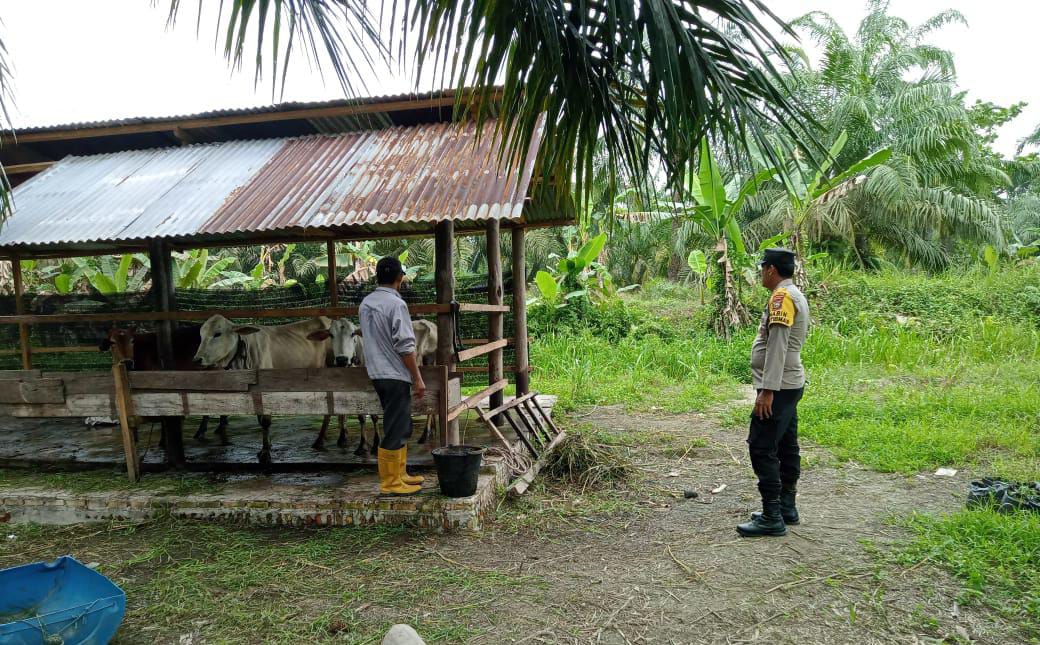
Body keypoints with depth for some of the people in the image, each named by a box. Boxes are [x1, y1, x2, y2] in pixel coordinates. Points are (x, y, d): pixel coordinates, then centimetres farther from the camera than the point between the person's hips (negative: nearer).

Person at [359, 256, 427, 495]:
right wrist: (418, 378, -12)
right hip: (395, 375, -9)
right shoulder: (396, 304, -16)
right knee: (395, 430, -2)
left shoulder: (365, 304, 9)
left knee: (401, 427, 18)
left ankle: (399, 474, 25)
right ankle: (390, 482, 3)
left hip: (378, 373, 9)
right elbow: (405, 346, -18)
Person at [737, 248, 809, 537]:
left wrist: (767, 390, -25)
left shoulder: (782, 296, -16)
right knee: (786, 447, 14)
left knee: (762, 448, -9)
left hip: (778, 387, -11)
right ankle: (786, 507, 23)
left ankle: (772, 517, -6)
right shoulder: (795, 295, 17)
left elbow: (777, 345, -23)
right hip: (790, 384, 11)